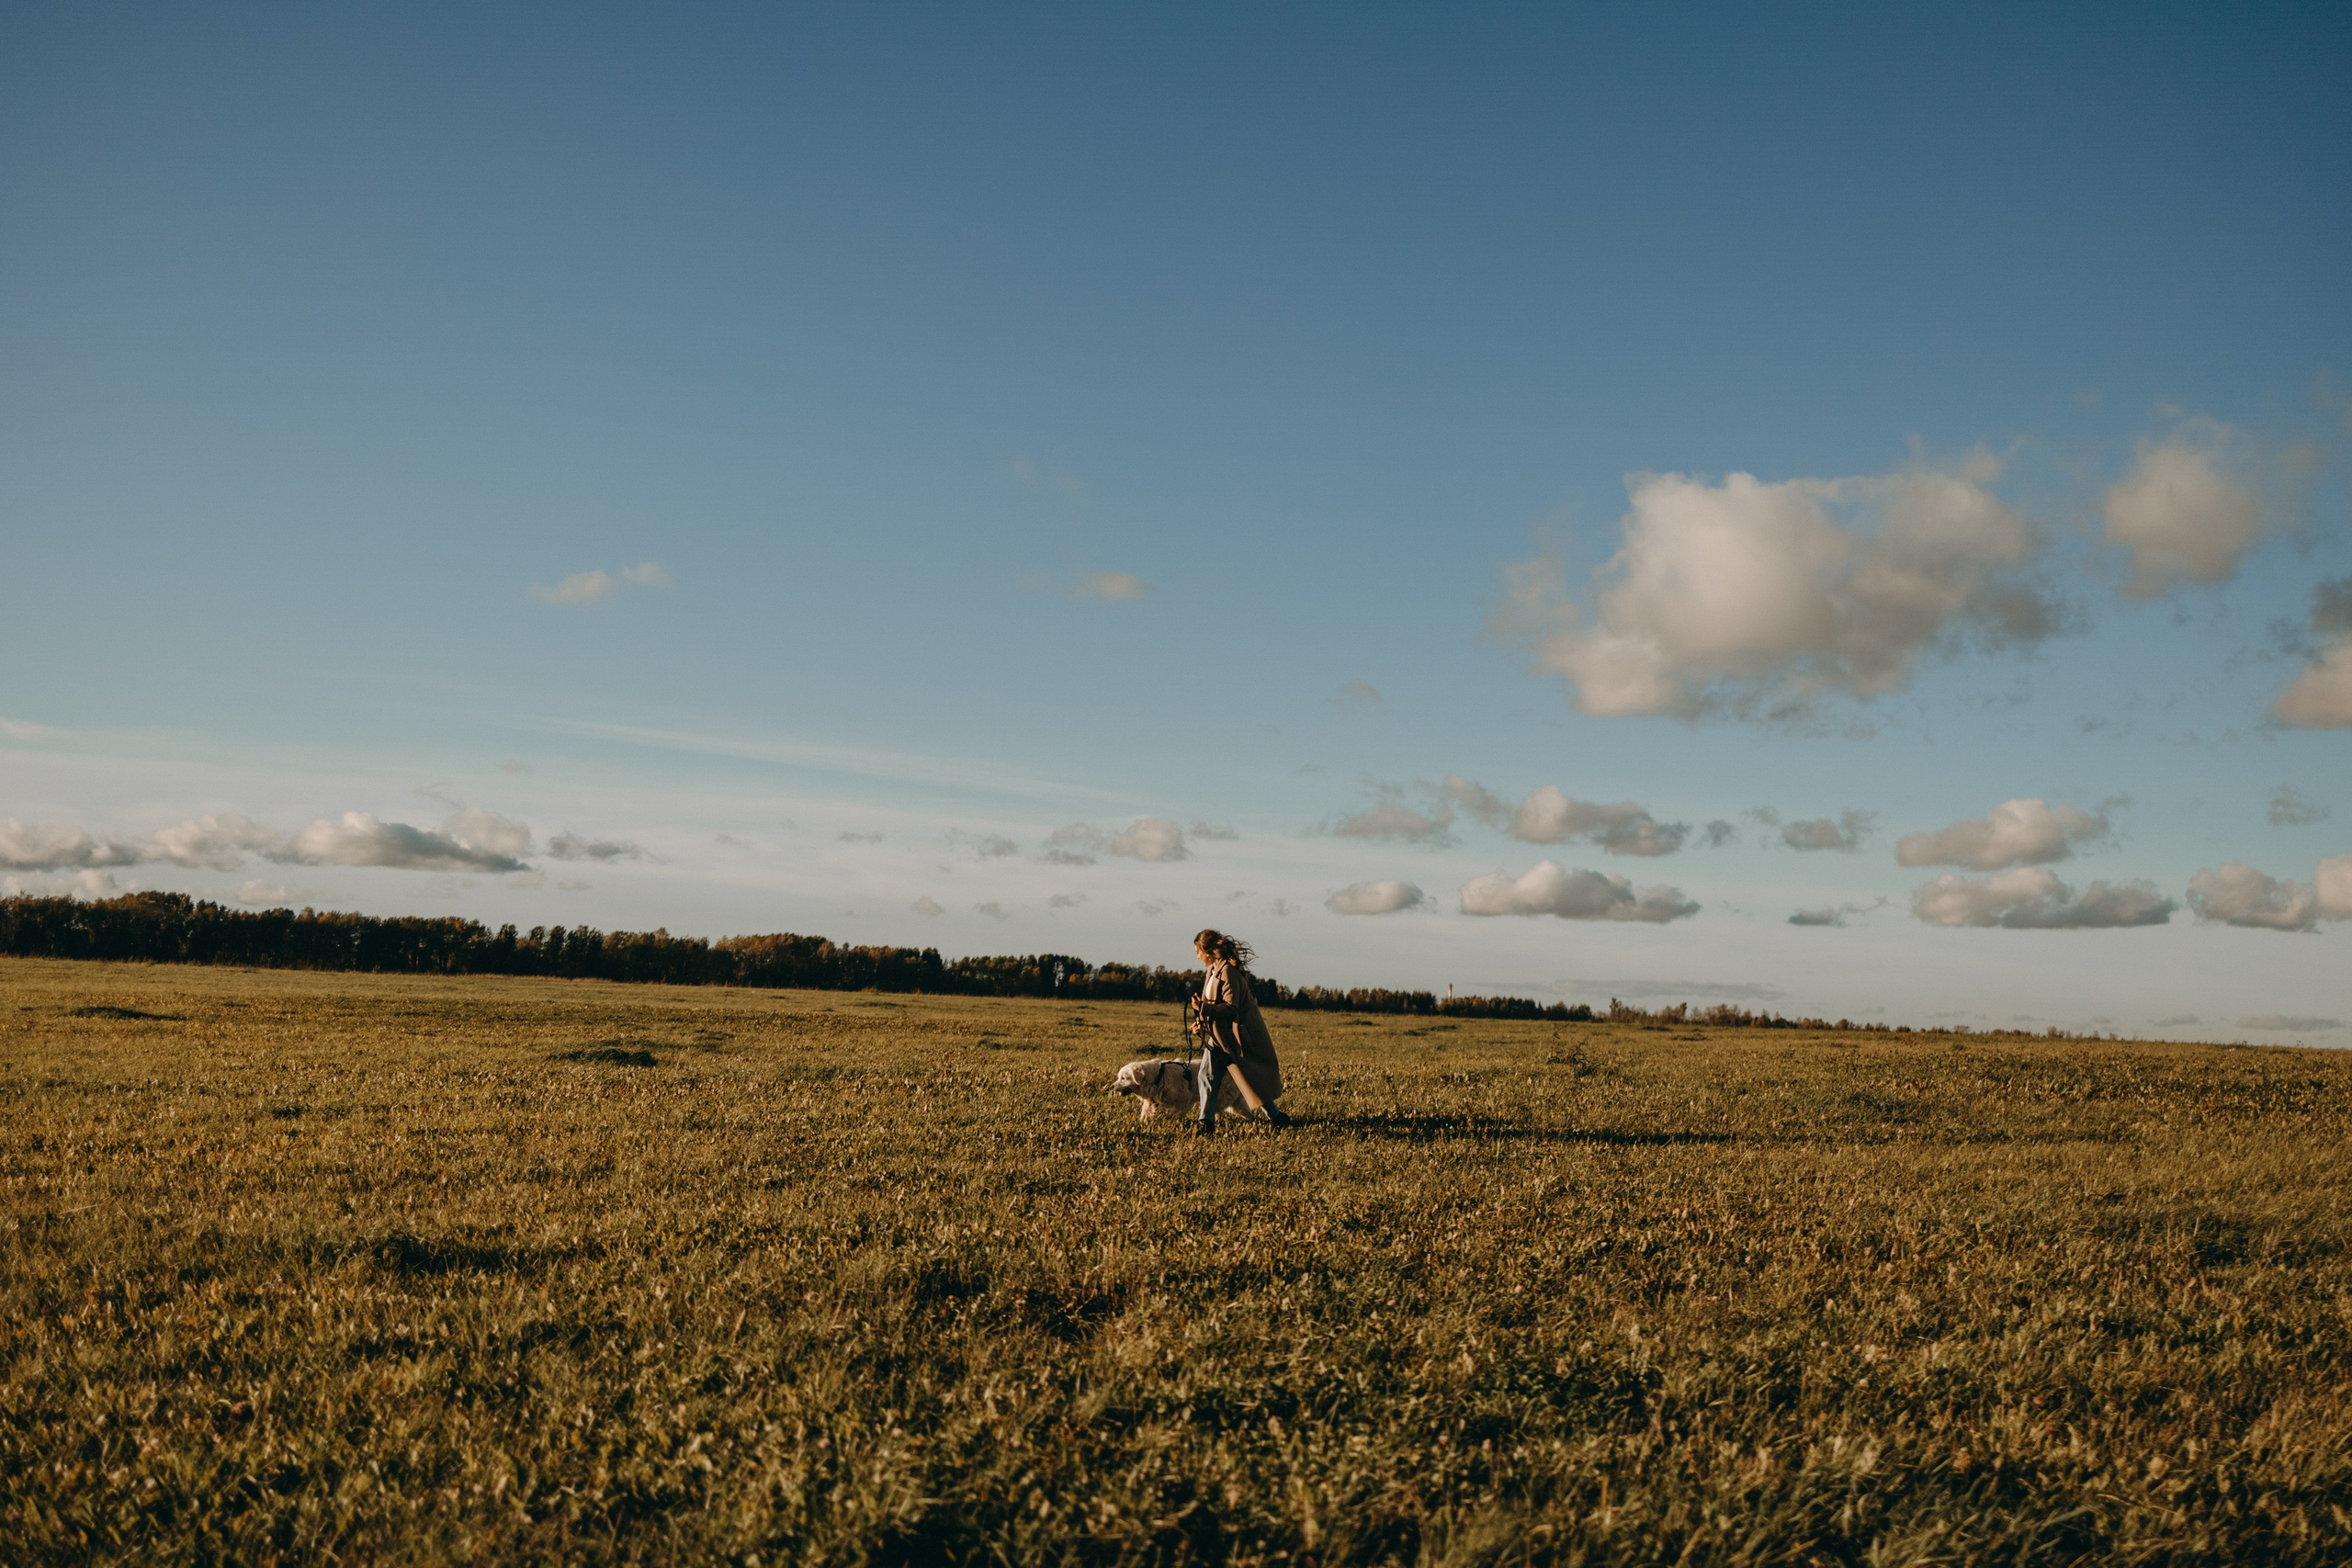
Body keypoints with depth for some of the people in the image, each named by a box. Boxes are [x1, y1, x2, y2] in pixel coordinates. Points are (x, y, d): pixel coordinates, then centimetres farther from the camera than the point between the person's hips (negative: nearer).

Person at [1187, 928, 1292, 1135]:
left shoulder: (1228, 970, -22)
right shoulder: (1214, 969, 9)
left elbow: (1231, 1007, -26)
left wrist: (1203, 1008, -32)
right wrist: (1200, 1022, 11)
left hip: (1235, 1033, -9)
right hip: (1219, 1033, 9)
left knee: (1252, 1076, 2)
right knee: (1206, 1074, 1)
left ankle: (1275, 1115, 18)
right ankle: (1207, 1122, 4)